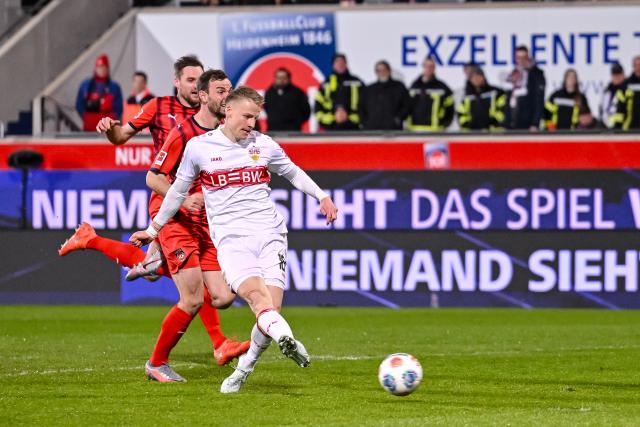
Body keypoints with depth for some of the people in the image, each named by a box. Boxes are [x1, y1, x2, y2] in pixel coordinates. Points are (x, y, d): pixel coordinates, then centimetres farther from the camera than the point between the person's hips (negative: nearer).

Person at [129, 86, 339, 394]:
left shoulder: (264, 145, 10)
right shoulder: (198, 147, 6)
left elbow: (293, 173, 27)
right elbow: (179, 189, 19)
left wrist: (322, 197, 14)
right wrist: (154, 229, 26)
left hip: (269, 233, 2)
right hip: (230, 238, -2)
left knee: (271, 305, -12)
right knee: (254, 292, -30)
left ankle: (244, 368, 7)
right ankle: (285, 338, -54)